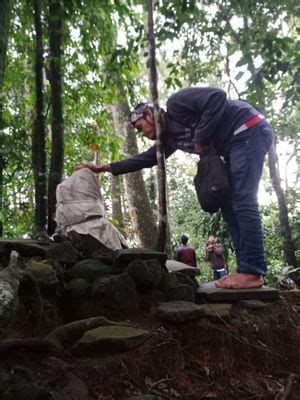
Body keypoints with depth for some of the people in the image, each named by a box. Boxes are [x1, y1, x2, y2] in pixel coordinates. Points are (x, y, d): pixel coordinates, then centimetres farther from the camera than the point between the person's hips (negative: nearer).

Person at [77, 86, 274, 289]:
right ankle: (246, 268, 1)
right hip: (237, 144, 9)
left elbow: (217, 96, -19)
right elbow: (145, 159, 21)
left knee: (243, 200, -16)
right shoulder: (169, 137, 16)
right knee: (229, 205, 4)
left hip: (249, 129, -9)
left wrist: (201, 138, -15)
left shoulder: (176, 104, -8)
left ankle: (252, 272, -16)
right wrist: (105, 167, 22)